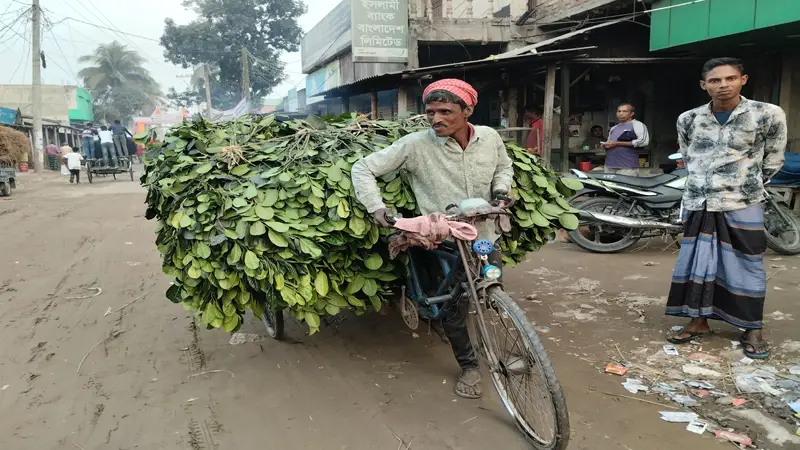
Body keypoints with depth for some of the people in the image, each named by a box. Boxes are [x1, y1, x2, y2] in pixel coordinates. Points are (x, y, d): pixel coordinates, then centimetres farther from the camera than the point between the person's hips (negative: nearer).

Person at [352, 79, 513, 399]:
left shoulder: (490, 138, -5)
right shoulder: (416, 145, -16)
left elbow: (504, 166, 18)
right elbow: (363, 169, -11)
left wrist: (501, 189, -2)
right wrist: (376, 207, -21)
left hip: (485, 237, 3)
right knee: (454, 311, 6)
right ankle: (469, 366, 31)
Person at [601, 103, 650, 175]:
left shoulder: (637, 125, 2)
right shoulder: (613, 128, 24)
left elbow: (643, 141, -13)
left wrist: (617, 144, -13)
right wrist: (605, 145, 6)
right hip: (609, 165, 7)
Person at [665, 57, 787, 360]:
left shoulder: (769, 115, -6)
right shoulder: (688, 119, 4)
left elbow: (773, 160, 5)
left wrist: (747, 185, 10)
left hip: (742, 207, -3)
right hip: (698, 205, 3)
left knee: (746, 268, 4)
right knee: (695, 265, 8)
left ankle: (753, 330, 17)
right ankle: (699, 322, 22)